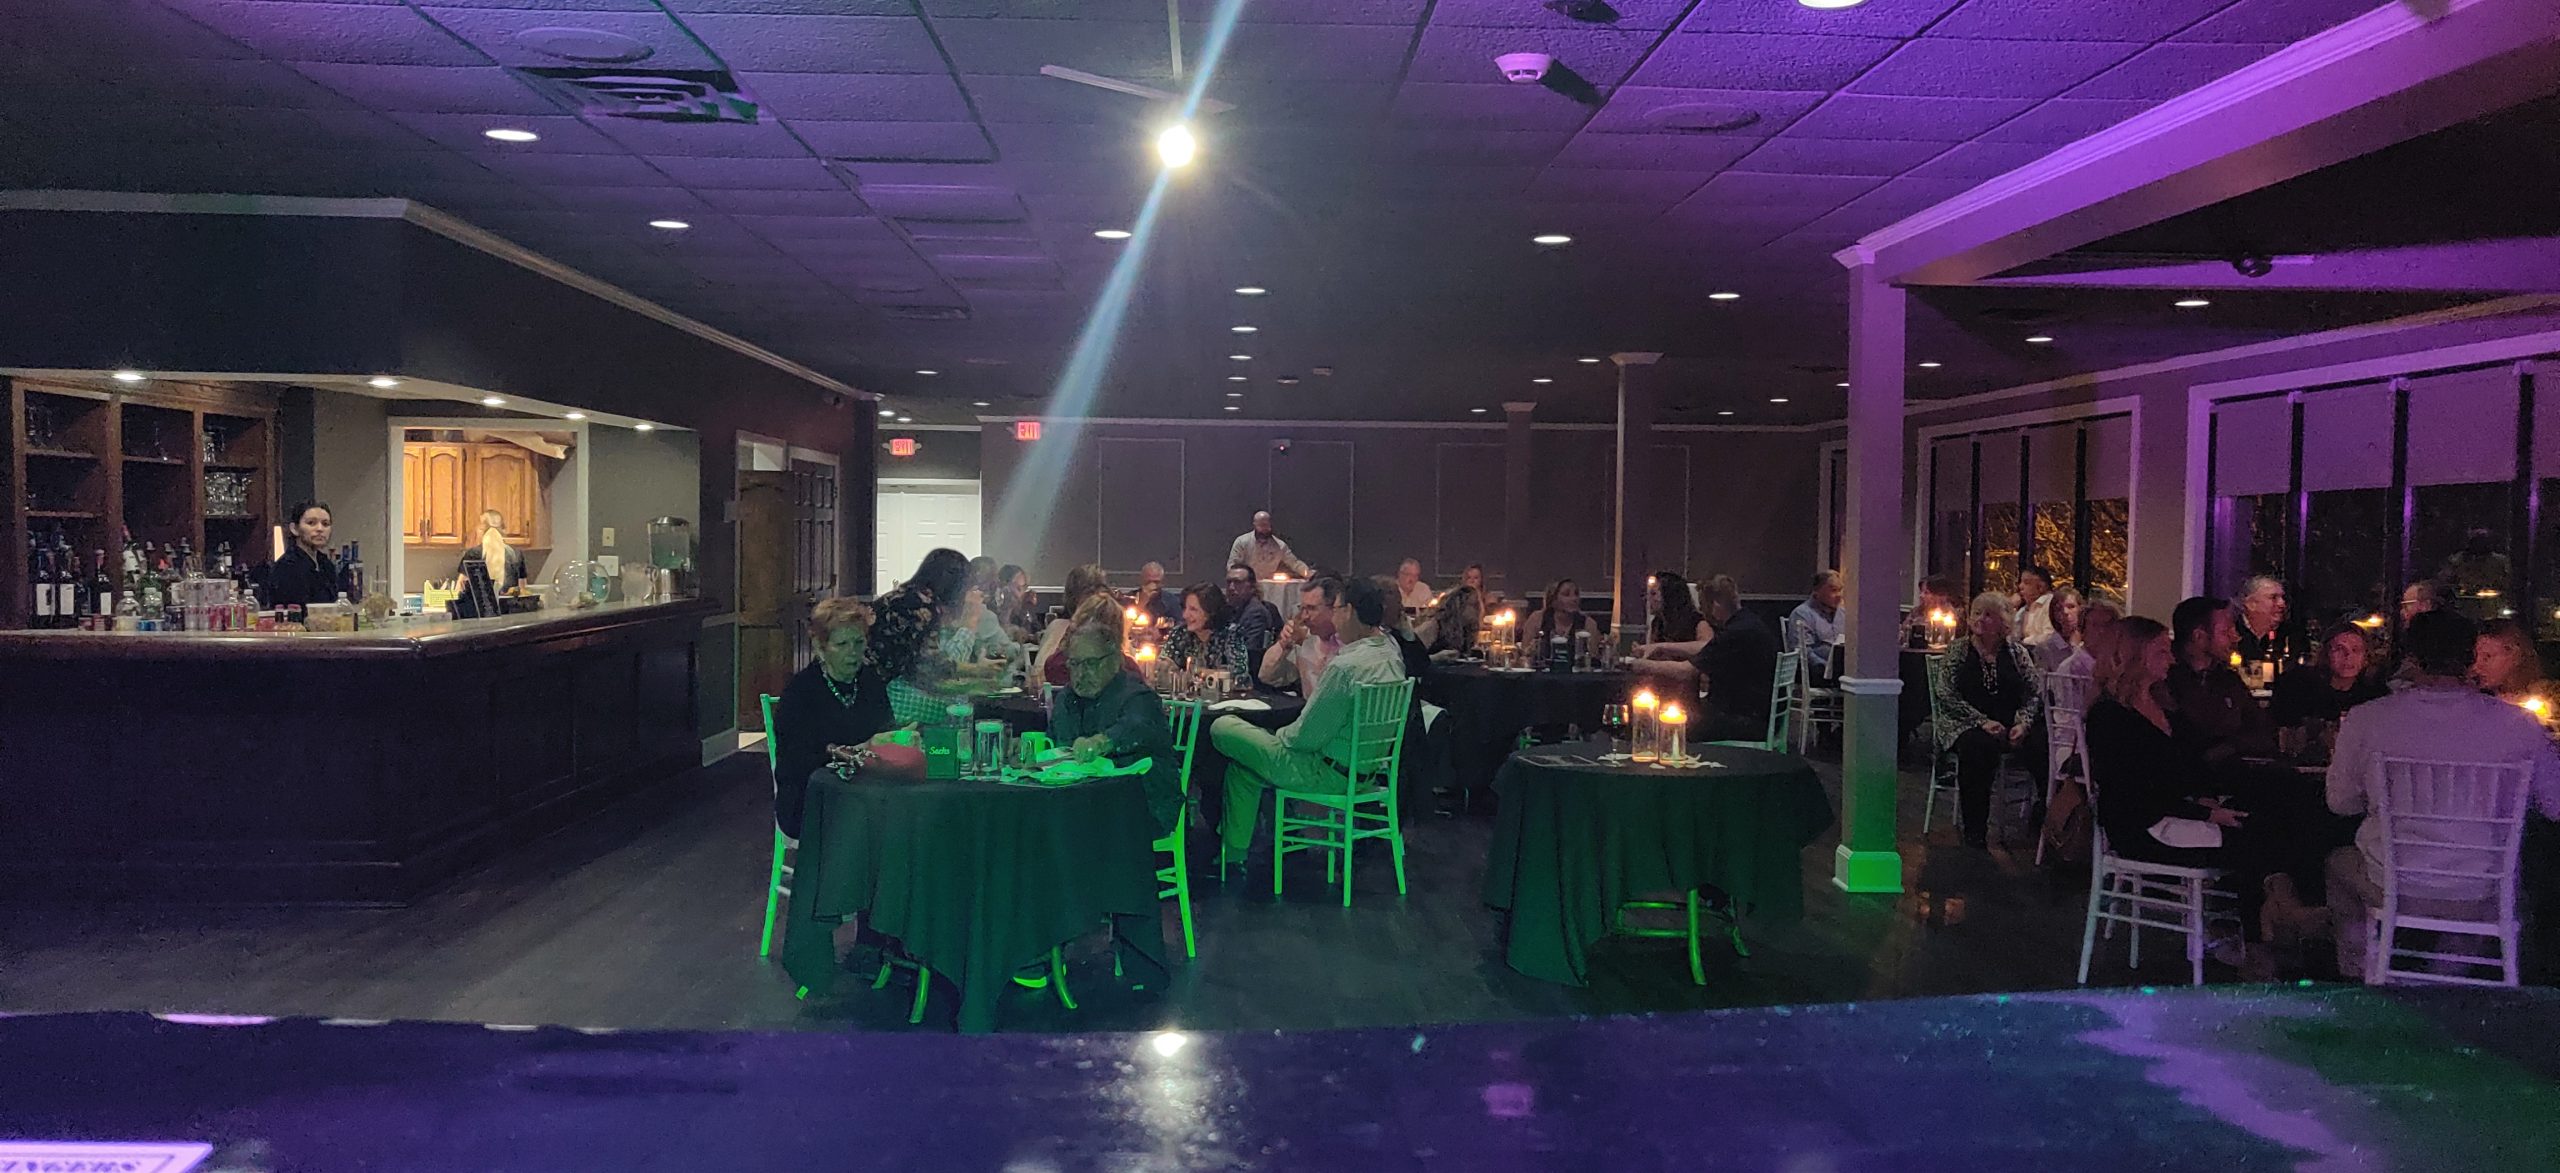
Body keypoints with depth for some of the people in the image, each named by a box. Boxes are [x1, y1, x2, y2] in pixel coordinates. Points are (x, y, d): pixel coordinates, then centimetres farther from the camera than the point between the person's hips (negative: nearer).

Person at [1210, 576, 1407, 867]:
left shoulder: (1346, 666, -26)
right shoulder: (1391, 655, 2)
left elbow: (1306, 736, -19)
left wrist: (1280, 736, 0)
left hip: (1331, 772, -9)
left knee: (1223, 728, 3)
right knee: (1244, 759, 23)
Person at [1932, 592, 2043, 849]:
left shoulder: (2016, 652, 13)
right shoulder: (1957, 651, 7)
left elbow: (2034, 695, 9)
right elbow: (1947, 696, -3)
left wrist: (2023, 723, -10)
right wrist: (1983, 722, -13)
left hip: (2010, 728, 3)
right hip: (1965, 726, -2)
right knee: (1977, 746, -37)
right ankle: (1975, 834, -28)